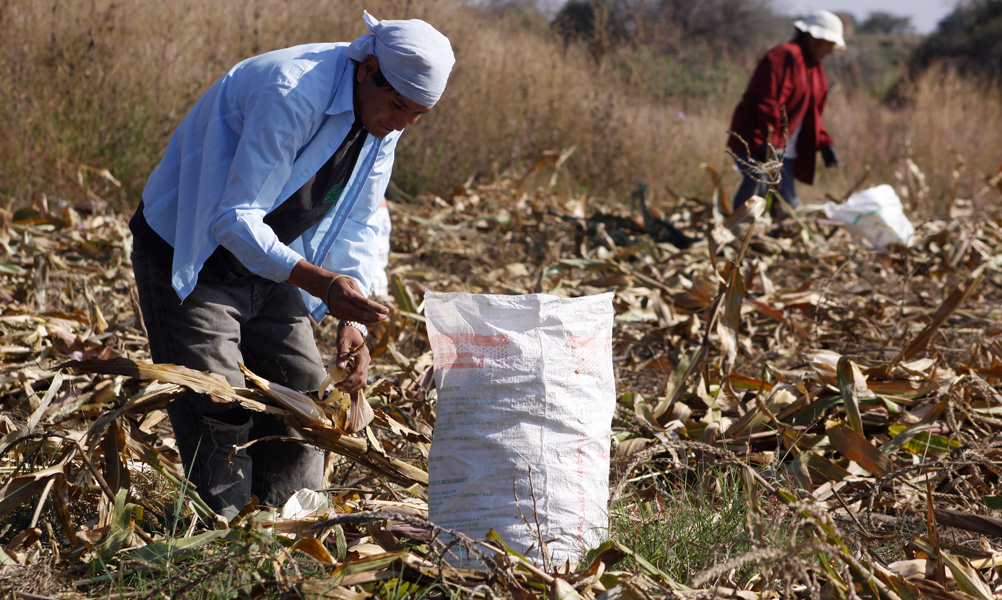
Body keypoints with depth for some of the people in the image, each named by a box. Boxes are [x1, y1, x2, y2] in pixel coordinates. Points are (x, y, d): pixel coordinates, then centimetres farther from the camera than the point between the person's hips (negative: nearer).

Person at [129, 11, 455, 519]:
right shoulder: (290, 95, -32)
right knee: (219, 410, -13)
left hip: (266, 256, 8)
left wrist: (352, 320, -8)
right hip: (189, 257, -8)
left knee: (303, 392, 4)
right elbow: (235, 219, -33)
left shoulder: (383, 119, -6)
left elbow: (356, 226, 4)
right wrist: (321, 283, -43)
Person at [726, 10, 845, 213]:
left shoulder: (814, 68, 18)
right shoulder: (785, 56, -14)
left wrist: (825, 143, 11)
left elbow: (811, 114, 24)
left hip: (784, 148, 10)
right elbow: (769, 103, -22)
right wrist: (768, 144, -28)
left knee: (789, 203, 6)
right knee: (757, 183, -26)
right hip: (756, 142, -10)